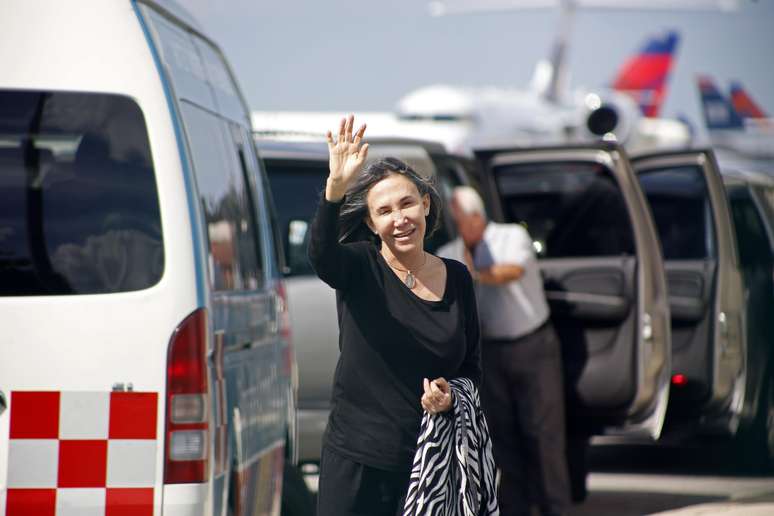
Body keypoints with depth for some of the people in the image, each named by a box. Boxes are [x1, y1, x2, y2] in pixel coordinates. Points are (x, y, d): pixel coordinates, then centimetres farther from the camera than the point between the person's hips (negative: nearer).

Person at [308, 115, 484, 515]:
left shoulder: (456, 278, 9)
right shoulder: (361, 268, -2)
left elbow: (472, 366, 18)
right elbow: (321, 255, -27)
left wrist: (451, 395, -5)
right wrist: (335, 189, -44)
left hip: (429, 463, 3)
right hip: (356, 463, -3)